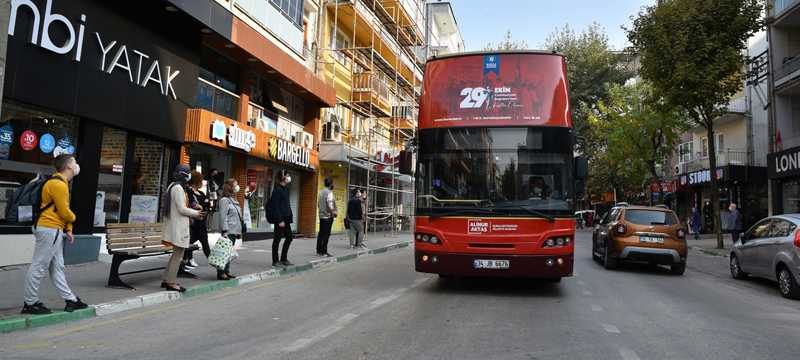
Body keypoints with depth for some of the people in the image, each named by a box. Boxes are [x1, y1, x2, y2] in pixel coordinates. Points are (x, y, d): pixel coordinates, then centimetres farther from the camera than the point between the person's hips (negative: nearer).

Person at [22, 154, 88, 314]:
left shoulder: (61, 182, 16)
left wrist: (68, 230, 10)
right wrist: (73, 218, 5)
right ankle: (30, 303, 5)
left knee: (57, 268, 12)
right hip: (49, 230, -11)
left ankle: (70, 300, 17)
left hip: (54, 230, 11)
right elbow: (64, 212, -17)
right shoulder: (58, 184, -16)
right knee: (39, 267, -3)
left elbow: (64, 210, 17)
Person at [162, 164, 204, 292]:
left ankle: (166, 279, 23)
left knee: (176, 254, 17)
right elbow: (182, 209, -19)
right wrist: (196, 213, -4)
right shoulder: (178, 188, -16)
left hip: (175, 225, 10)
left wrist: (193, 214, 16)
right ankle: (171, 283, 1)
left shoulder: (172, 186, 16)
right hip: (179, 226, -10)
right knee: (178, 255, -3)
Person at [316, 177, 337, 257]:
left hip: (321, 215, 9)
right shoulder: (329, 192, -14)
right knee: (326, 234, -5)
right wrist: (334, 212, -9)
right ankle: (324, 252, -4)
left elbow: (318, 204, 18)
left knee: (321, 233, 11)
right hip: (328, 216, -9)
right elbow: (330, 204, -21)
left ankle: (319, 251, 14)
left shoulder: (321, 192, 13)